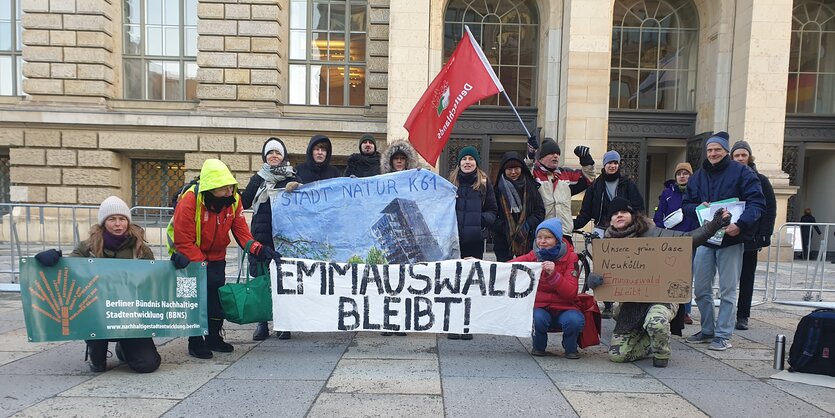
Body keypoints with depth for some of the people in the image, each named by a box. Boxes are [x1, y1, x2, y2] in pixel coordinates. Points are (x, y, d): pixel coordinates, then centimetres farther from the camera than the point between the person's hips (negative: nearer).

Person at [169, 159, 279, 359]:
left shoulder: (234, 200, -12)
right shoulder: (189, 201, -28)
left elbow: (241, 230, -10)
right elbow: (183, 242, -26)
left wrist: (258, 249, -25)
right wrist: (202, 264, -28)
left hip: (216, 256, 5)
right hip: (189, 257, -5)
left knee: (217, 296, 9)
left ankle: (213, 338, 26)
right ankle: (195, 342, 11)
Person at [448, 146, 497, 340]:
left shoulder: (484, 183, 7)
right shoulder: (450, 181, 6)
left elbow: (492, 211, 10)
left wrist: (483, 219, -10)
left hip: (475, 240, 1)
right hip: (452, 239, 0)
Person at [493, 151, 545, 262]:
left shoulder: (530, 187, 5)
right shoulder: (499, 189, 1)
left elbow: (540, 211, 3)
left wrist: (527, 225, -12)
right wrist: (505, 229, -17)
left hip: (528, 240, 1)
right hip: (503, 239, -1)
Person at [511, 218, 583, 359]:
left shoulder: (570, 258, -5)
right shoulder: (532, 257, 0)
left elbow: (571, 293, -13)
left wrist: (553, 274, -28)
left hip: (563, 307, 0)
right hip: (539, 306, 1)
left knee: (575, 321, -31)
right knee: (538, 319, -32)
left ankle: (571, 348, 3)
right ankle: (538, 347, 2)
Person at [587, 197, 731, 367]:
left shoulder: (651, 233, -3)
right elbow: (597, 273, 2)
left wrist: (714, 224, -17)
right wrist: (593, 279, -21)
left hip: (661, 297, -3)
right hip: (631, 303, 4)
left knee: (656, 321, -39)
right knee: (617, 354, -4)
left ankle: (661, 353, -2)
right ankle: (655, 343, 25)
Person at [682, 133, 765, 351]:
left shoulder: (741, 172, -4)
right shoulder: (698, 176, 12)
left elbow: (757, 202, -12)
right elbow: (686, 204, 16)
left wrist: (741, 224, -26)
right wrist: (698, 207, -7)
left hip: (731, 239, -5)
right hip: (704, 238, 5)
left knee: (727, 290, 2)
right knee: (701, 289, 9)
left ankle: (723, 335, 10)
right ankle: (707, 330, 23)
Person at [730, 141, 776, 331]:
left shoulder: (760, 180, 2)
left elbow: (770, 209, -1)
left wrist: (764, 236, -9)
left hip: (750, 238, 0)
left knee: (747, 278, 8)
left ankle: (743, 316, 15)